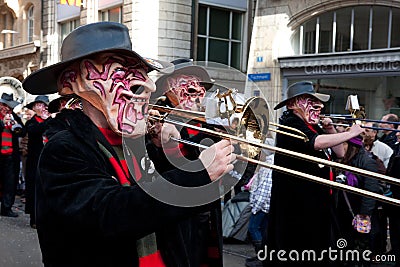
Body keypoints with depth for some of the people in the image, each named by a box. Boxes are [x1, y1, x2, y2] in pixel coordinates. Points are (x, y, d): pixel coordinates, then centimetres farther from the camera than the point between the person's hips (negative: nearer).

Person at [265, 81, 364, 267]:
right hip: (296, 204, -9)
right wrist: (351, 133, -19)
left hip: (318, 202, 9)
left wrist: (331, 130, 4)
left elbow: (339, 154, 20)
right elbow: (316, 142, -29)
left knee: (317, 248, 13)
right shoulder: (290, 124, -11)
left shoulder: (314, 127, 17)